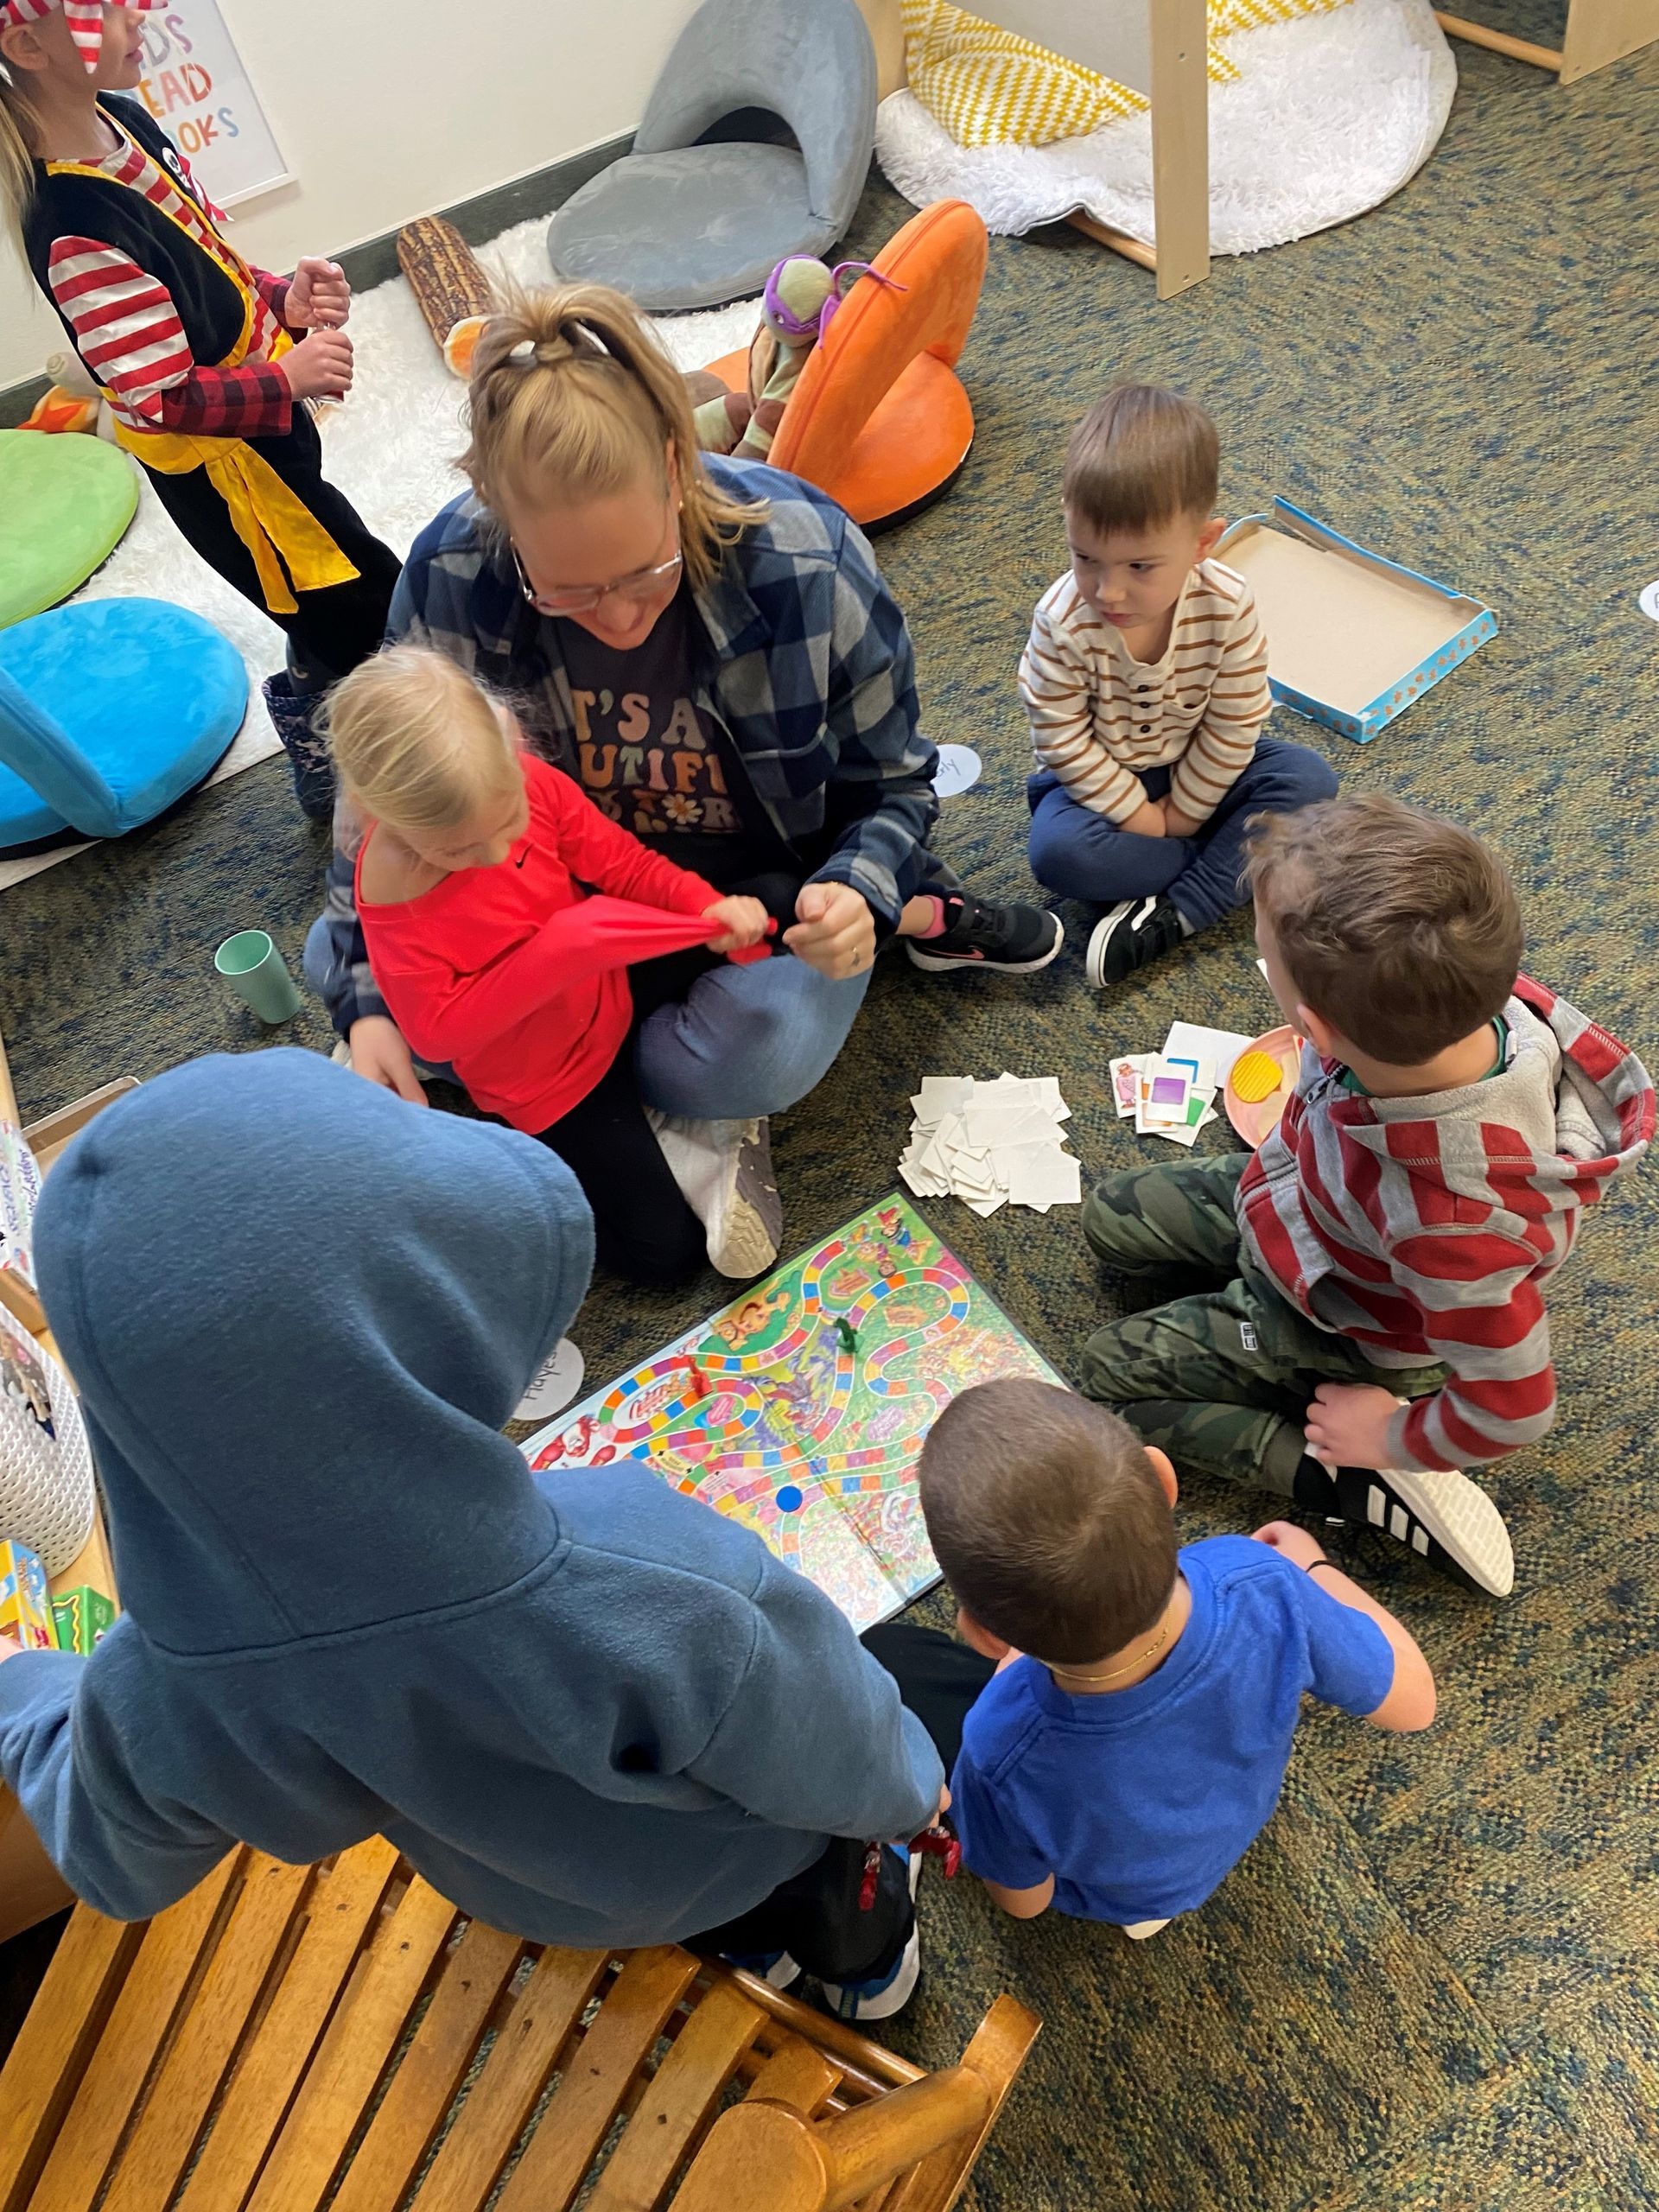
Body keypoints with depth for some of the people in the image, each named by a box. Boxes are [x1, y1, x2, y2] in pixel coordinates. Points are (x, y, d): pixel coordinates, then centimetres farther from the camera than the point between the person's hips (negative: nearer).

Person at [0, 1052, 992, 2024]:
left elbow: (118, 1859, -9)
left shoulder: (161, 1694, -36)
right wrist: (908, 1785, -1)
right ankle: (858, 1948, 57)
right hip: (734, 1854, -2)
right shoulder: (662, 1595, -49)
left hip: (527, 1889, 3)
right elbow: (843, 1766, -26)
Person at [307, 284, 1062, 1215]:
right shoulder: (448, 578, -21)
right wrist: (368, 998, -17)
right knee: (335, 959, -11)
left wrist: (857, 892, -34)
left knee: (750, 1059, -36)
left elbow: (893, 780, -11)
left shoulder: (808, 563, -26)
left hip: (773, 879, -4)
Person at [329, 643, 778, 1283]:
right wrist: (555, 952, -33)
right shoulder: (394, 893, -28)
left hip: (620, 992, 5)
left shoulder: (525, 781, -18)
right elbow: (437, 1032, -23)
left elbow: (622, 862, -7)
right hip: (551, 1084, -5)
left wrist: (708, 906, -26)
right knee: (663, 1249, -8)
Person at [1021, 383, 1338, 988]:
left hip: (1196, 770, 2)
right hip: (1099, 778, -2)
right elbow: (1060, 737, -19)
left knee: (1310, 779, -20)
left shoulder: (1228, 607, -22)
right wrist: (1136, 812, -17)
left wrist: (1183, 812, -11)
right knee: (1058, 852, -33)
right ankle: (1242, 867, -17)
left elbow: (1234, 725, -12)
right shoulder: (1063, 620, -26)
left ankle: (1172, 916, -24)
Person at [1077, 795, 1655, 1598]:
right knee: (1111, 1217, 17)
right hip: (1296, 1193, 7)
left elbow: (1511, 1408, -31)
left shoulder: (1451, 1221, -49)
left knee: (1110, 1369, 5)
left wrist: (1394, 1439, -11)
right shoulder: (1454, 1005, -33)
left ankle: (1373, 1485, 3)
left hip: (1345, 1332, -6)